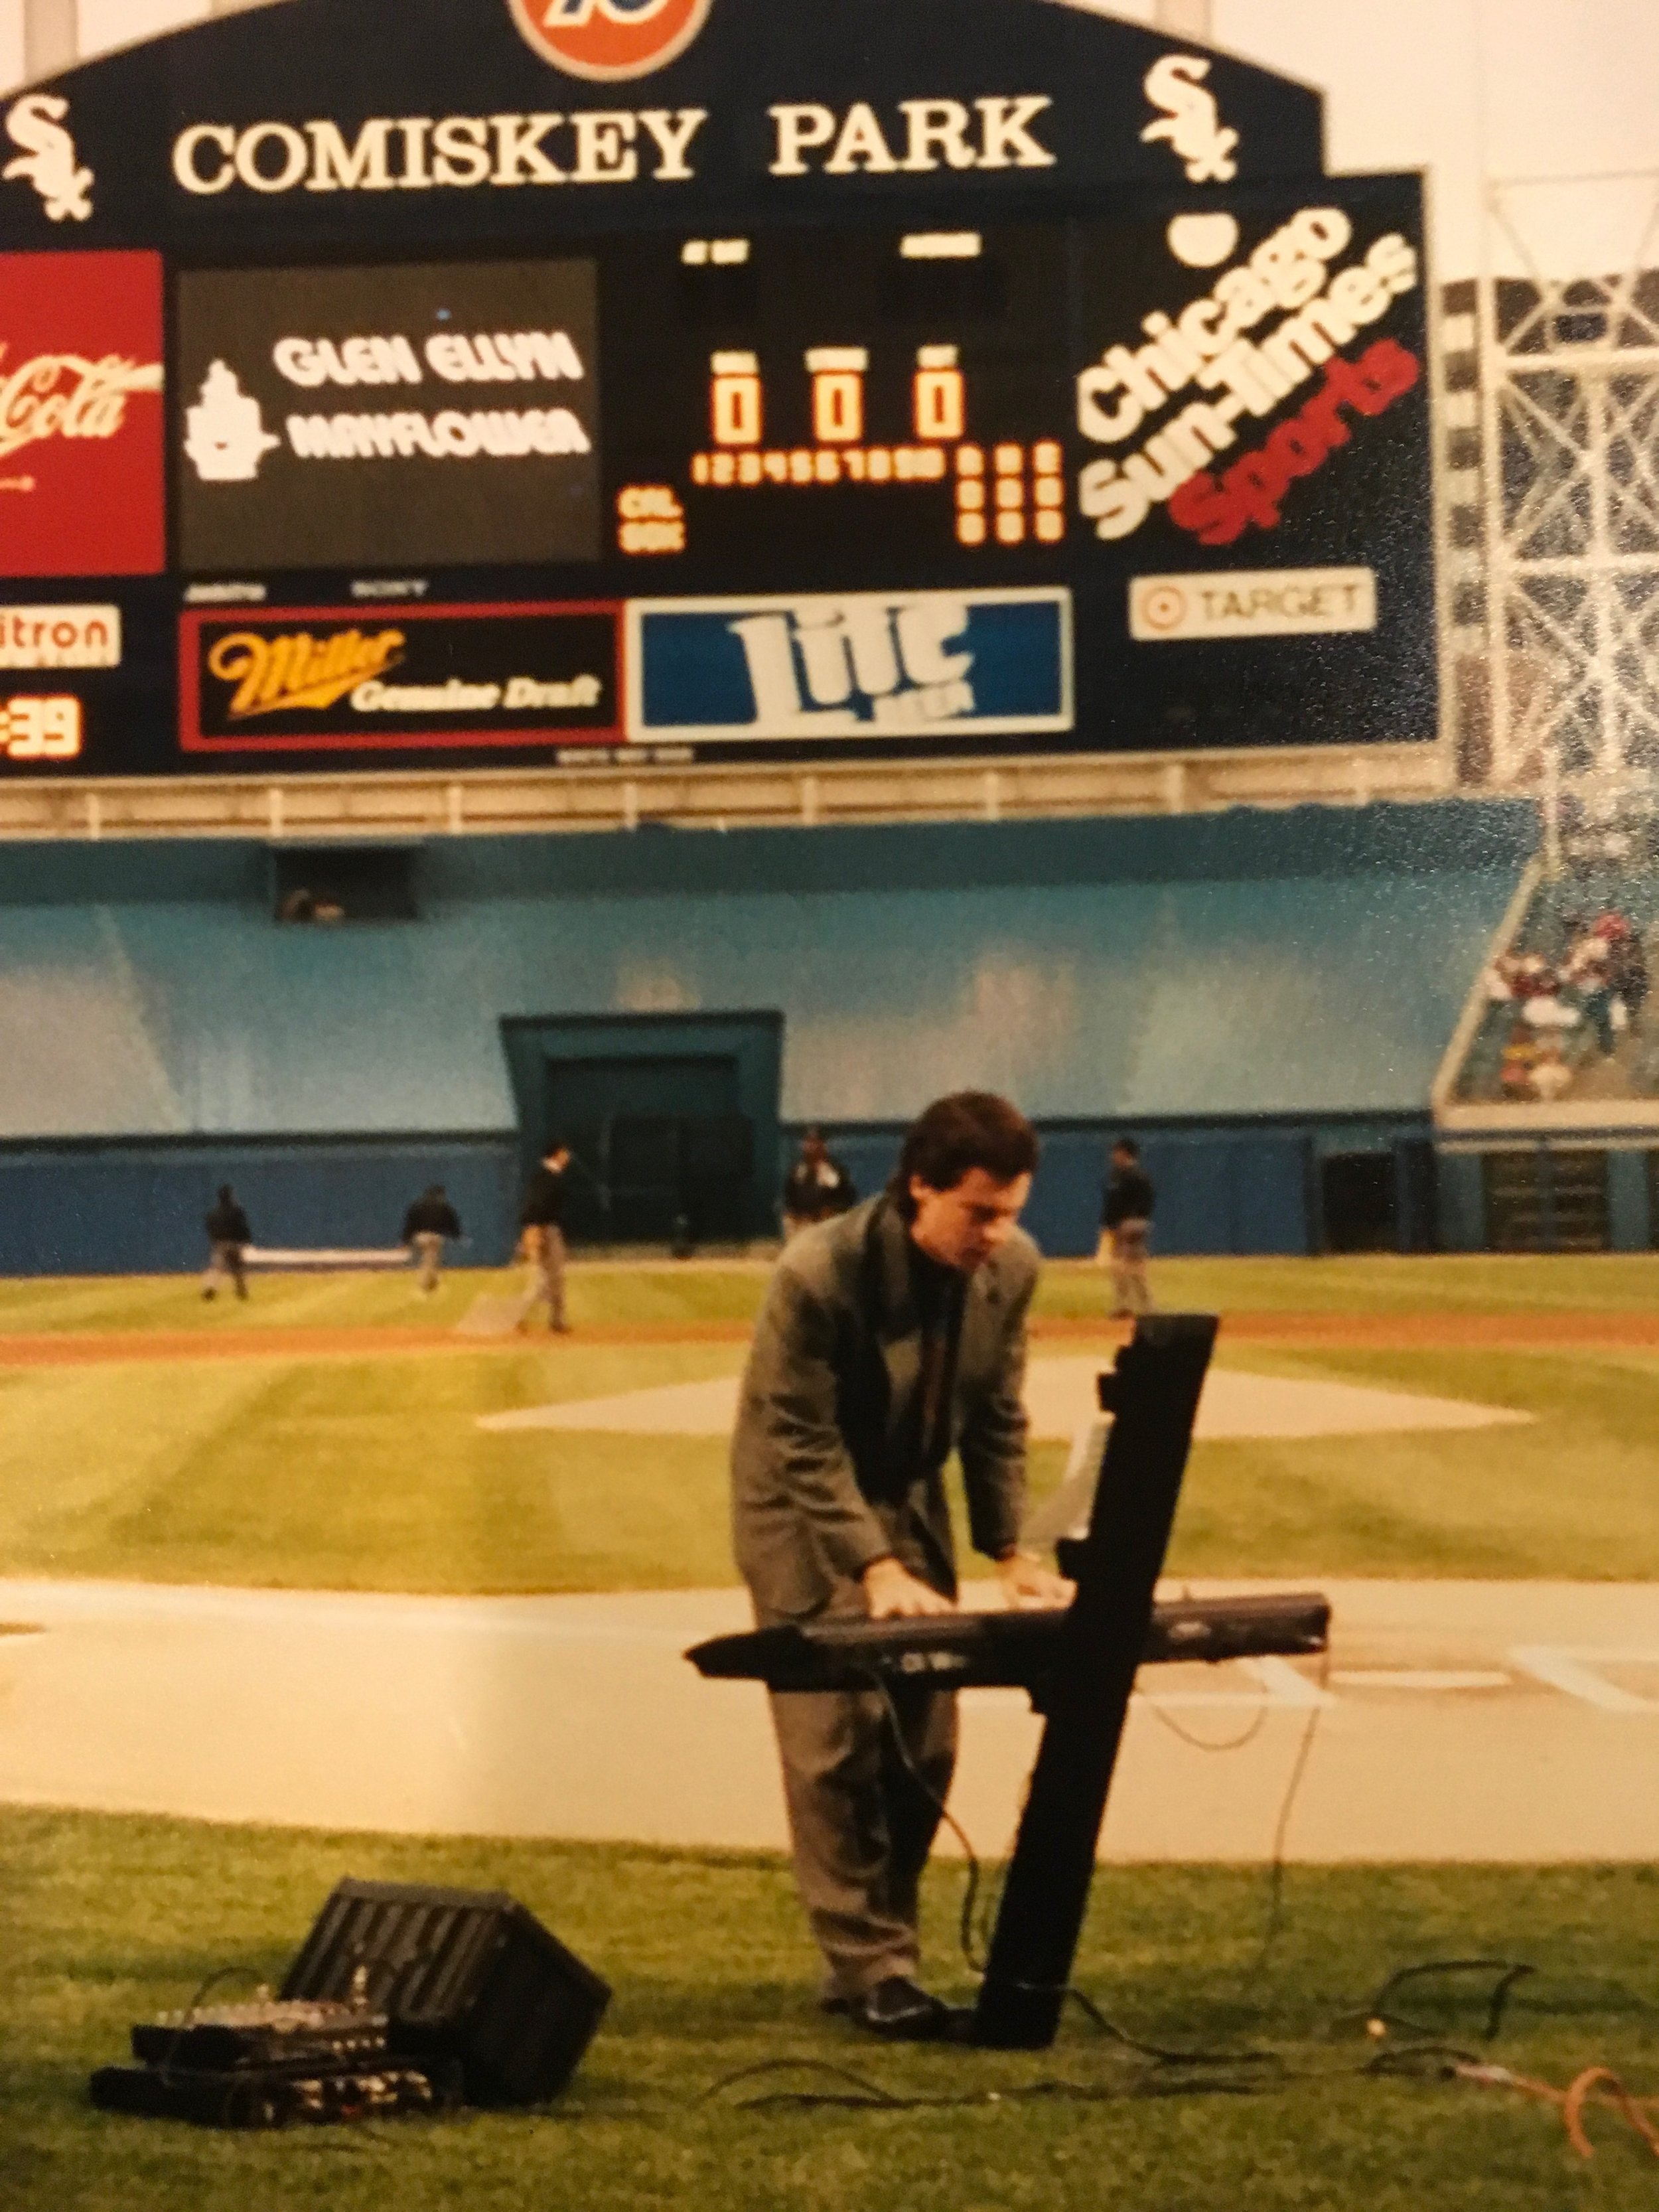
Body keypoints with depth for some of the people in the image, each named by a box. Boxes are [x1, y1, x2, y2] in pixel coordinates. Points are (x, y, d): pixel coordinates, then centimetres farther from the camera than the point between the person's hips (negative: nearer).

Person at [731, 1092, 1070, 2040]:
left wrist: (1011, 1549, -8)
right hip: (804, 1509, -5)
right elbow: (802, 1445, -24)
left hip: (910, 1500, 5)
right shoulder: (818, 1275, -29)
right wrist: (874, 1568, -31)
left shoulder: (1012, 1269, -12)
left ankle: (869, 1956, 13)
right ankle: (872, 1967, -5)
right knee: (840, 1738, -11)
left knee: (924, 1747, 2)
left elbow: (998, 1420, 0)